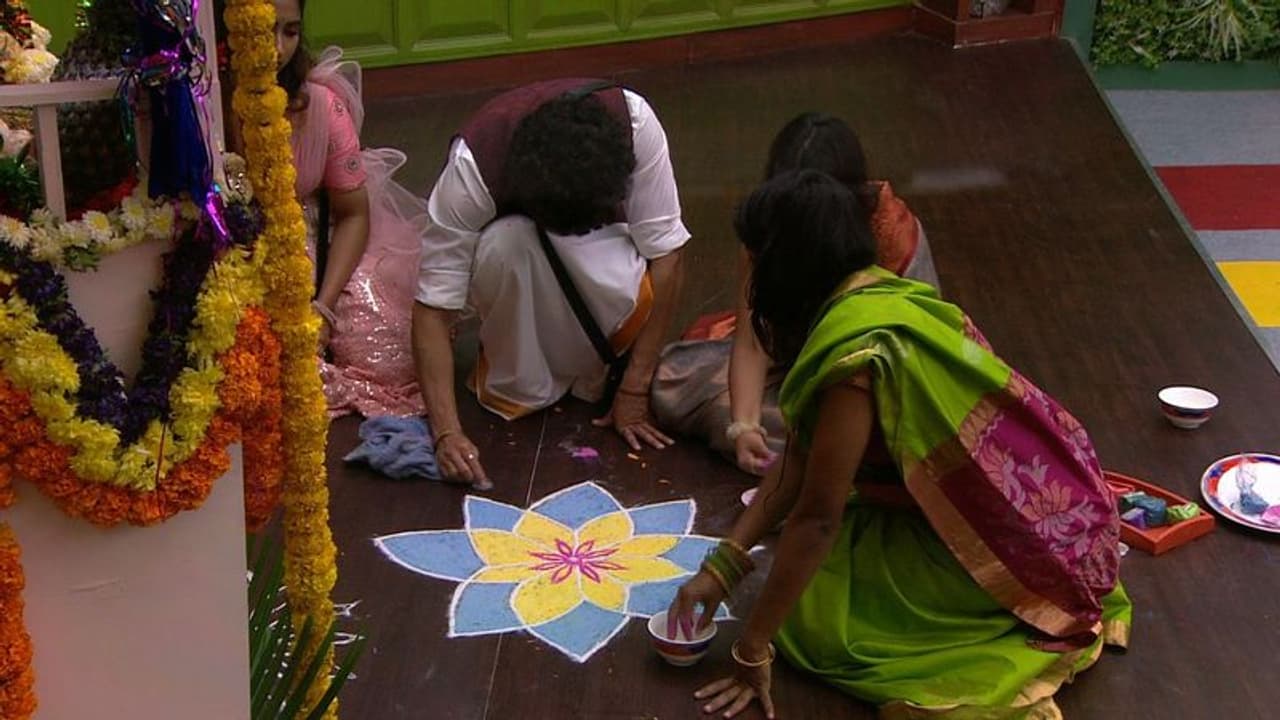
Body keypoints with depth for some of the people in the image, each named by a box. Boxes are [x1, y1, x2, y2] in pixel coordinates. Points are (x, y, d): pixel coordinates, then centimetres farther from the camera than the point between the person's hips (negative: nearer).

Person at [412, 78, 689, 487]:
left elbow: (666, 253, -26)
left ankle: (598, 375, -2)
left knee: (634, 299, -36)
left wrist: (634, 392, -24)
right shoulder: (473, 165, -36)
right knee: (506, 241, -38)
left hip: (598, 249, 1)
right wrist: (447, 432, -41)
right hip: (510, 242, 0)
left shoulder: (634, 121, -34)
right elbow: (434, 303, -32)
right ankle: (516, 384, -12)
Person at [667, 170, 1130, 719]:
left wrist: (752, 650, -12)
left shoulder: (858, 350, -26)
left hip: (1004, 545, -9)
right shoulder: (880, 295, 3)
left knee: (808, 611, -3)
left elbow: (816, 517, -21)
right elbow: (798, 458, 7)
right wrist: (722, 567, 5)